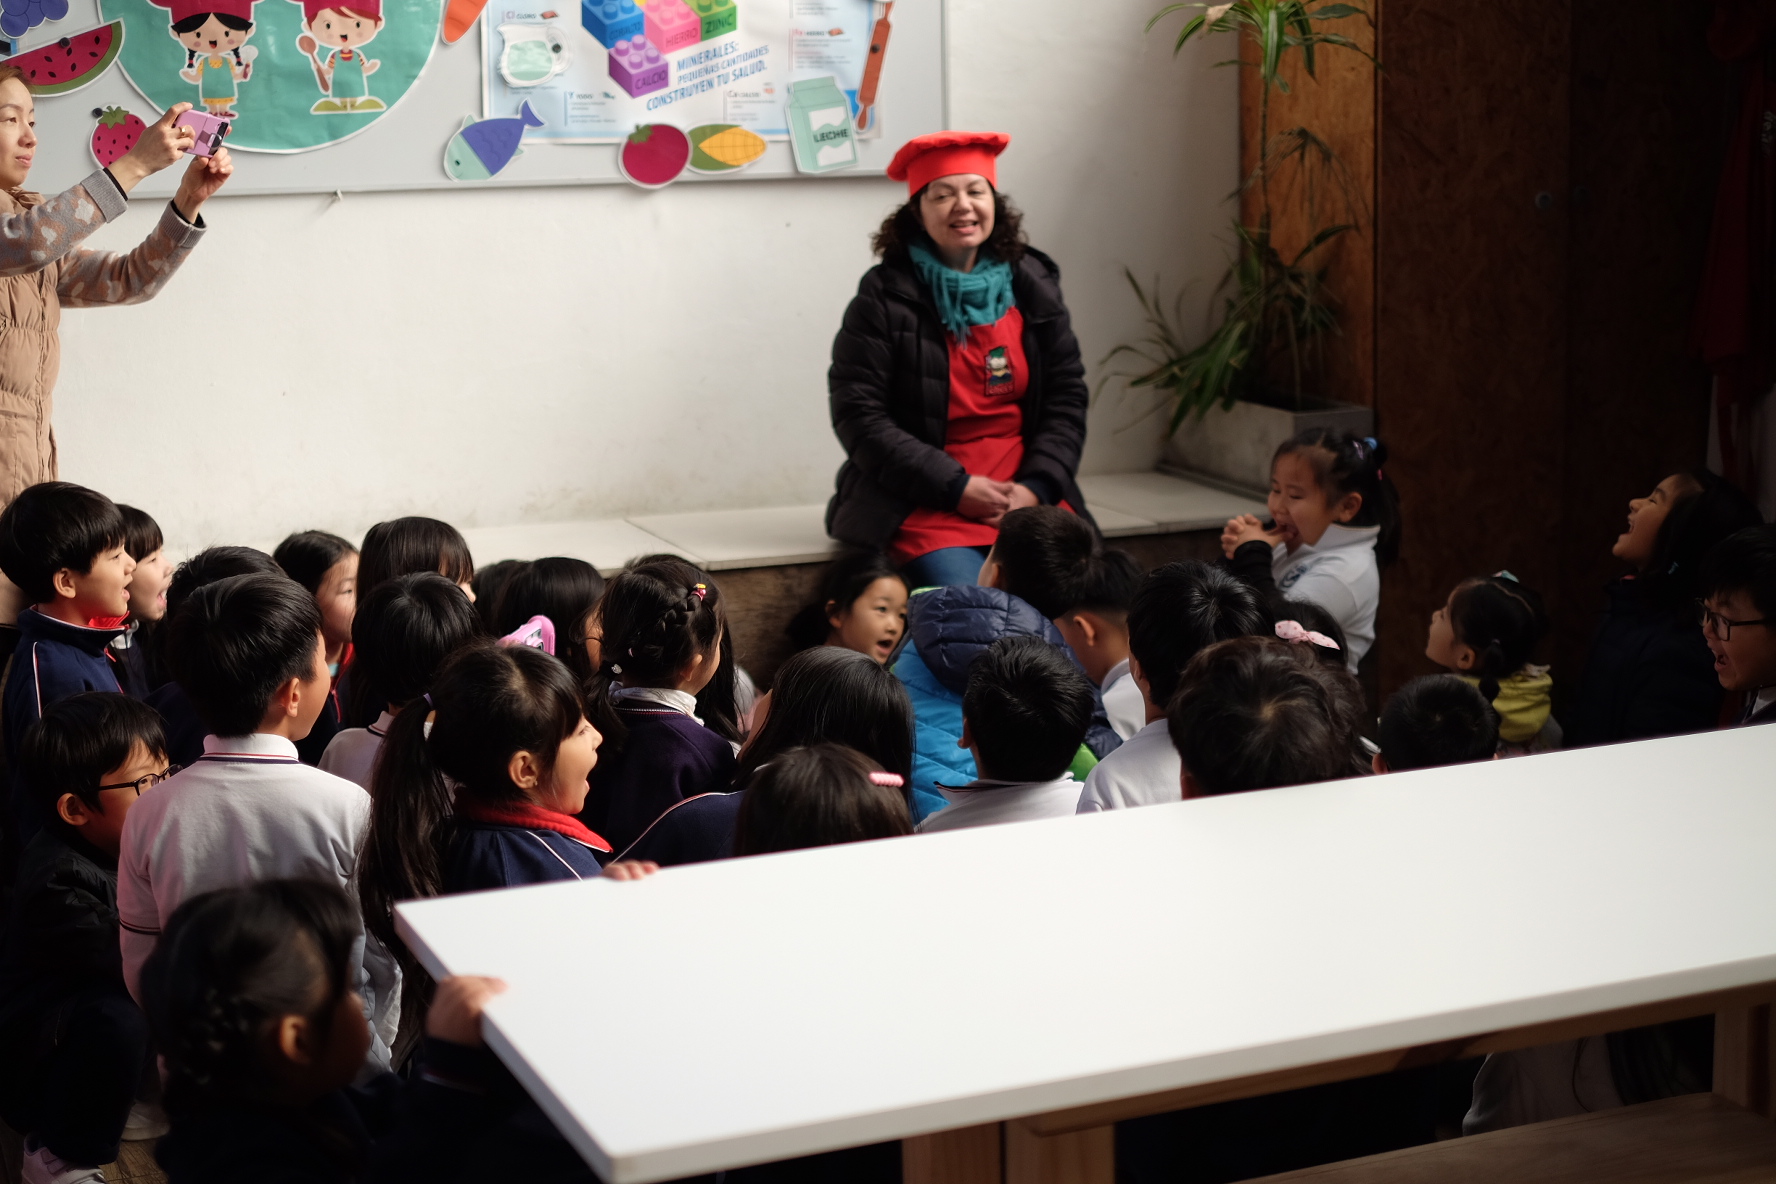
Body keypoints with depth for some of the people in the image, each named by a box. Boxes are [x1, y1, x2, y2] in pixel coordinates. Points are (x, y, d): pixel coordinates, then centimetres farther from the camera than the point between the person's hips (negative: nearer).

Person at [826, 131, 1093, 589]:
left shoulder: (1033, 285, 11)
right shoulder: (884, 297, -1)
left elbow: (1067, 395, 10)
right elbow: (858, 417, -5)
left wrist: (1035, 488, -7)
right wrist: (957, 488, -12)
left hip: (1029, 497, 4)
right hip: (924, 507, -4)